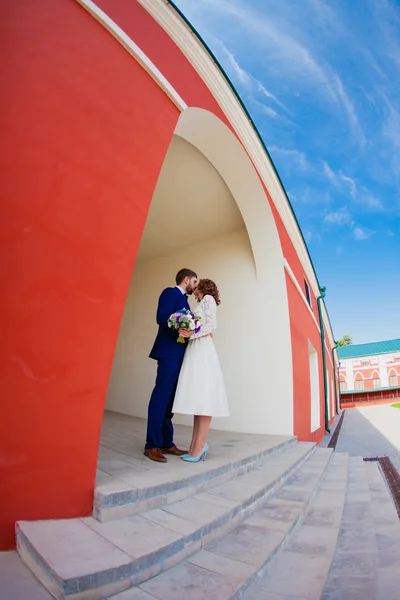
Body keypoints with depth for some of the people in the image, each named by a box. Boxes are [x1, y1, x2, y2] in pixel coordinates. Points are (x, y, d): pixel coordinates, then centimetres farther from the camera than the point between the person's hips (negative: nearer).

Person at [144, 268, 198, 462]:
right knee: (161, 397, -7)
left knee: (170, 399, 9)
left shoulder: (183, 299, 24)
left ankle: (166, 443, 15)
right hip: (169, 353, -9)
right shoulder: (170, 293, -2)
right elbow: (161, 318, -15)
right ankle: (152, 445, 0)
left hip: (178, 354, 9)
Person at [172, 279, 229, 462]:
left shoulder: (208, 298, 3)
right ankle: (196, 446, 2)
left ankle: (199, 447, -11)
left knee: (203, 398, -11)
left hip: (202, 350, -9)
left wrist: (192, 333, -19)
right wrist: (188, 332, 7)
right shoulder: (201, 303, 26)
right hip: (195, 350, 9)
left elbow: (212, 325, -10)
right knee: (197, 398, 2)